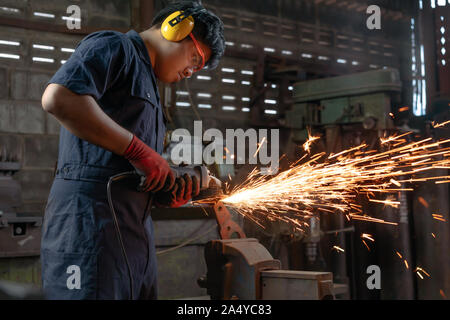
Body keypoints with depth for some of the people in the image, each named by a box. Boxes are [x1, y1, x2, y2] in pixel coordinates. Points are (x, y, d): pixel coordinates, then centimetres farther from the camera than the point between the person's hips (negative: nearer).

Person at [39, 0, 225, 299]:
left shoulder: (147, 82, 29)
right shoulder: (114, 47, 0)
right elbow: (58, 98, -21)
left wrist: (171, 190, 5)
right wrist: (138, 150, -18)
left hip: (135, 229, 10)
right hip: (91, 216, -10)